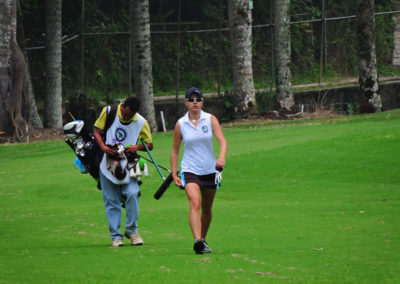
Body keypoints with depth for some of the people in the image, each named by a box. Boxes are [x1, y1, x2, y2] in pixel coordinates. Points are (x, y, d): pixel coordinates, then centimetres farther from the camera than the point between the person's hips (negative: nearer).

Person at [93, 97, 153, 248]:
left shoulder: (141, 122, -5)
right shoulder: (108, 112, -6)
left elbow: (150, 144, 3)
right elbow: (96, 131, 1)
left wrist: (137, 147, -18)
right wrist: (103, 147, -17)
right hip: (108, 165, 0)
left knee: (132, 194, -18)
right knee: (111, 201, 1)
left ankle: (131, 230, 0)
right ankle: (116, 236, 9)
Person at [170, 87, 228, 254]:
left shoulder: (210, 120, -1)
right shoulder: (180, 124, 0)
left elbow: (222, 141, -10)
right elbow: (175, 150, 9)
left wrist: (221, 157, -31)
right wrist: (174, 174, 4)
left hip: (210, 170, 2)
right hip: (189, 170, -2)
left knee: (207, 209, 12)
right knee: (195, 204, -23)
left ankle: (202, 239, 32)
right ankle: (198, 241, -34)